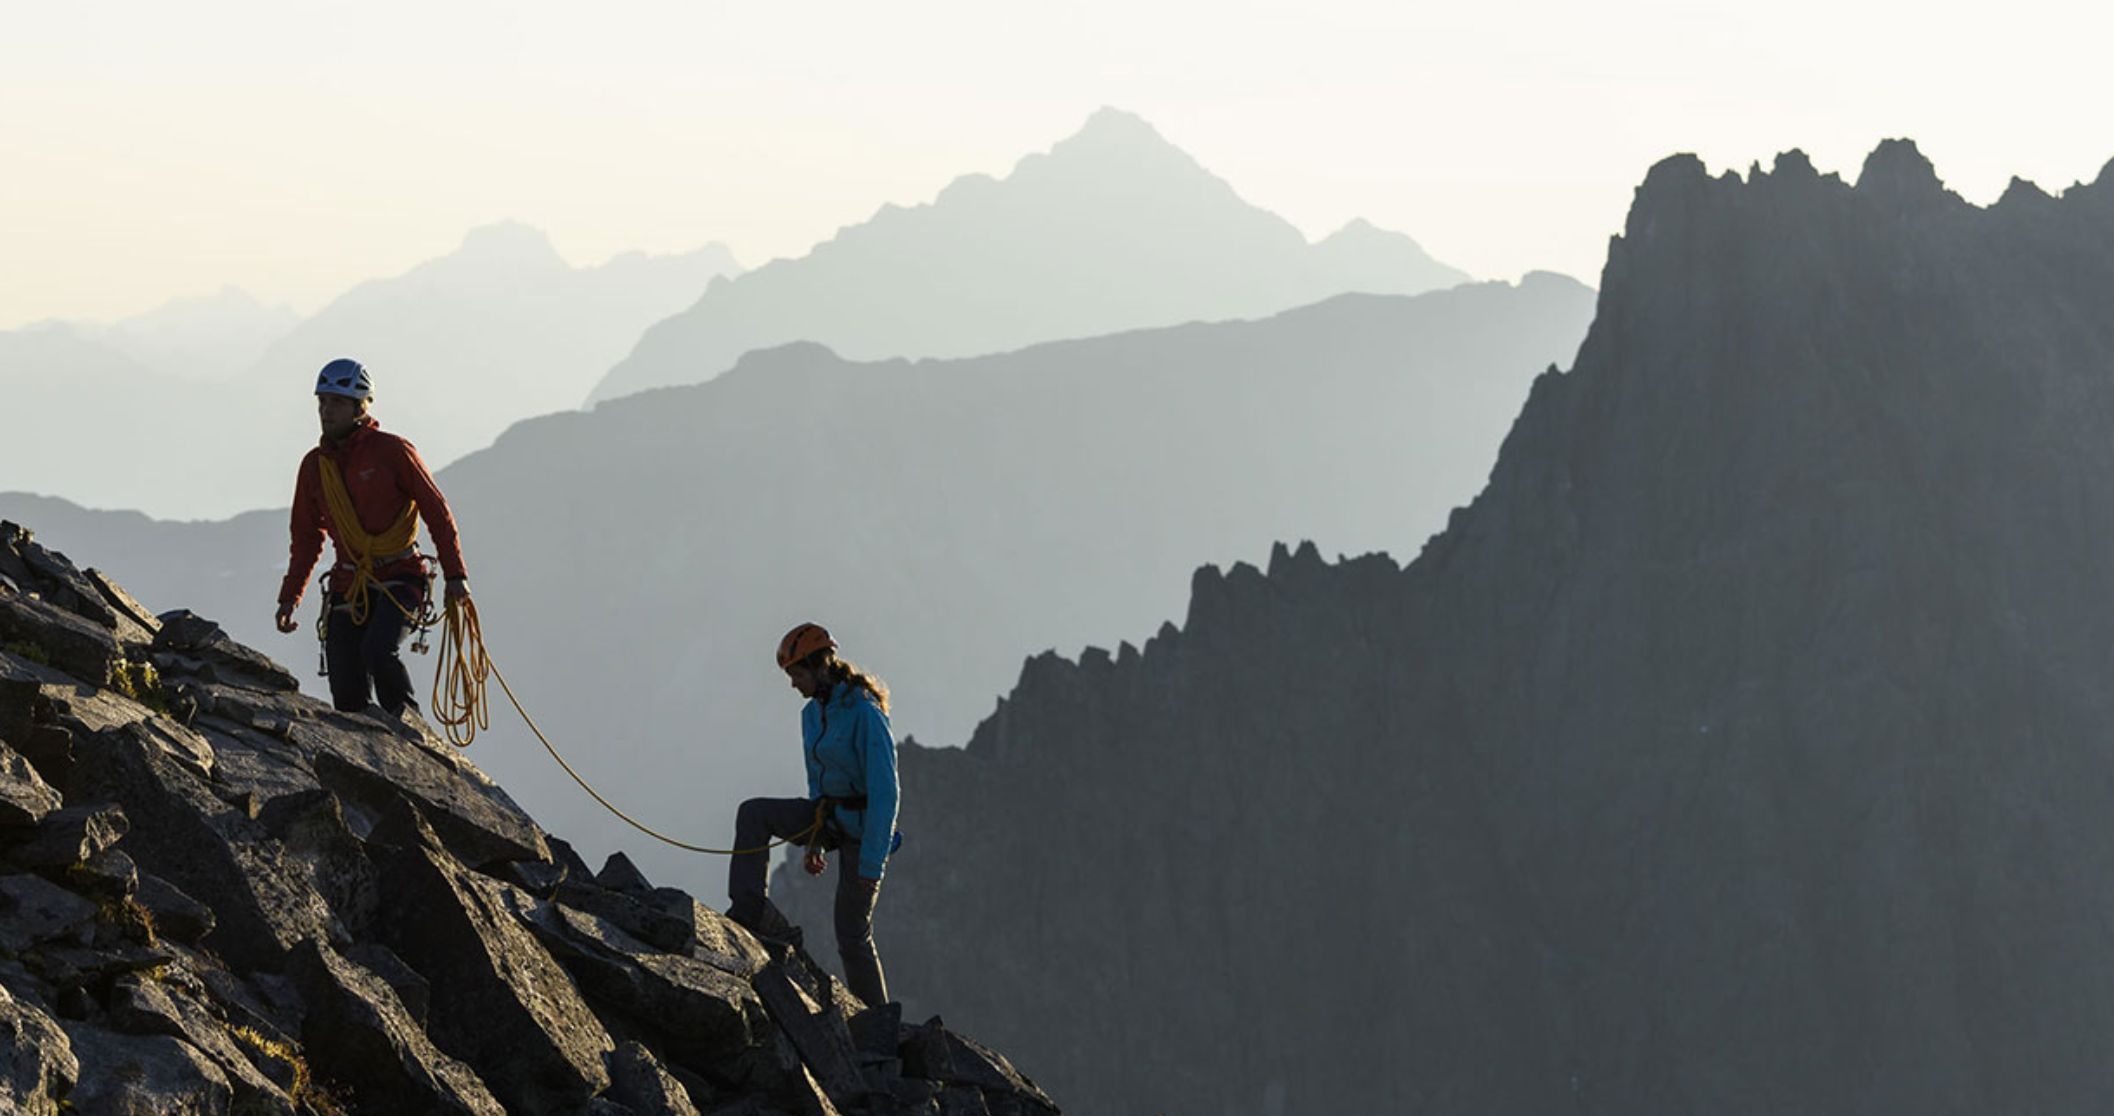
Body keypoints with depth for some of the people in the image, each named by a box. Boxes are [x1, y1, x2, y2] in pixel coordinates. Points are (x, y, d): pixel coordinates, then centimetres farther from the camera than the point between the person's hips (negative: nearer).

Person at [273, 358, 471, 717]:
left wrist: (455, 574, -8)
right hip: (349, 585, 5)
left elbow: (437, 511, -3)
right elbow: (306, 537, 20)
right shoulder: (314, 465, 10)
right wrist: (289, 596, 15)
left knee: (377, 650, -30)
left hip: (400, 579, -5)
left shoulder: (392, 451, -5)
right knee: (347, 695, -6)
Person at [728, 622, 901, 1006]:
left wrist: (871, 863, -26)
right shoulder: (813, 713, 5)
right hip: (828, 816, 8)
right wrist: (813, 842, 19)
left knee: (852, 935, -5)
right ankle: (751, 910, -14)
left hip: (862, 826, -8)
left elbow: (885, 791, -25)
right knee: (752, 813, -9)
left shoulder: (864, 714, -22)